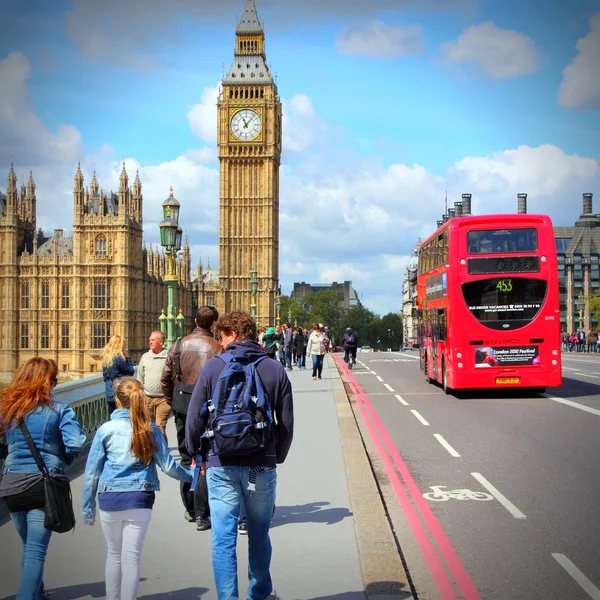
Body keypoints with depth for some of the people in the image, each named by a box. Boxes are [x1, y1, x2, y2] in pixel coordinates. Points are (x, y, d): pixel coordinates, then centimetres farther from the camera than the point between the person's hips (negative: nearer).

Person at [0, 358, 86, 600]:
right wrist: (64, 459, 3)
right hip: (43, 484, -5)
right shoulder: (58, 410, -6)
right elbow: (76, 444, -16)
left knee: (27, 545, 23)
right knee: (36, 550, -3)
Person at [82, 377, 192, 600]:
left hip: (110, 499, 1)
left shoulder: (106, 429, -2)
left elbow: (92, 471, 0)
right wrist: (189, 476, 21)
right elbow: (167, 466, 2)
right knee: (131, 556, 3)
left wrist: (88, 507, 9)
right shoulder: (151, 429, -1)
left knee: (113, 553, 16)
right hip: (140, 498, 0)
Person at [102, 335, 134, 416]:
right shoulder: (118, 358, -16)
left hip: (109, 394, 8)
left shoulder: (106, 358, 7)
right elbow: (131, 371, -8)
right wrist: (127, 357, -3)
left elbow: (104, 376, 14)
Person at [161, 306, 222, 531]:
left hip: (182, 405, 3)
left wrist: (172, 402, 17)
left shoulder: (179, 345, 2)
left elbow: (165, 378, 4)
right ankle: (201, 515, 2)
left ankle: (190, 509, 24)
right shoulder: (216, 347, -9)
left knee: (187, 458, 16)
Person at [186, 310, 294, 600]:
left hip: (222, 465, -2)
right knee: (259, 535, 17)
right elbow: (287, 422, 3)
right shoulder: (275, 369, 1)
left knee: (224, 538, 2)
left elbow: (194, 416, -1)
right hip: (262, 466, 2)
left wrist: (195, 451, 15)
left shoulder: (214, 366, -4)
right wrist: (277, 457, 17)